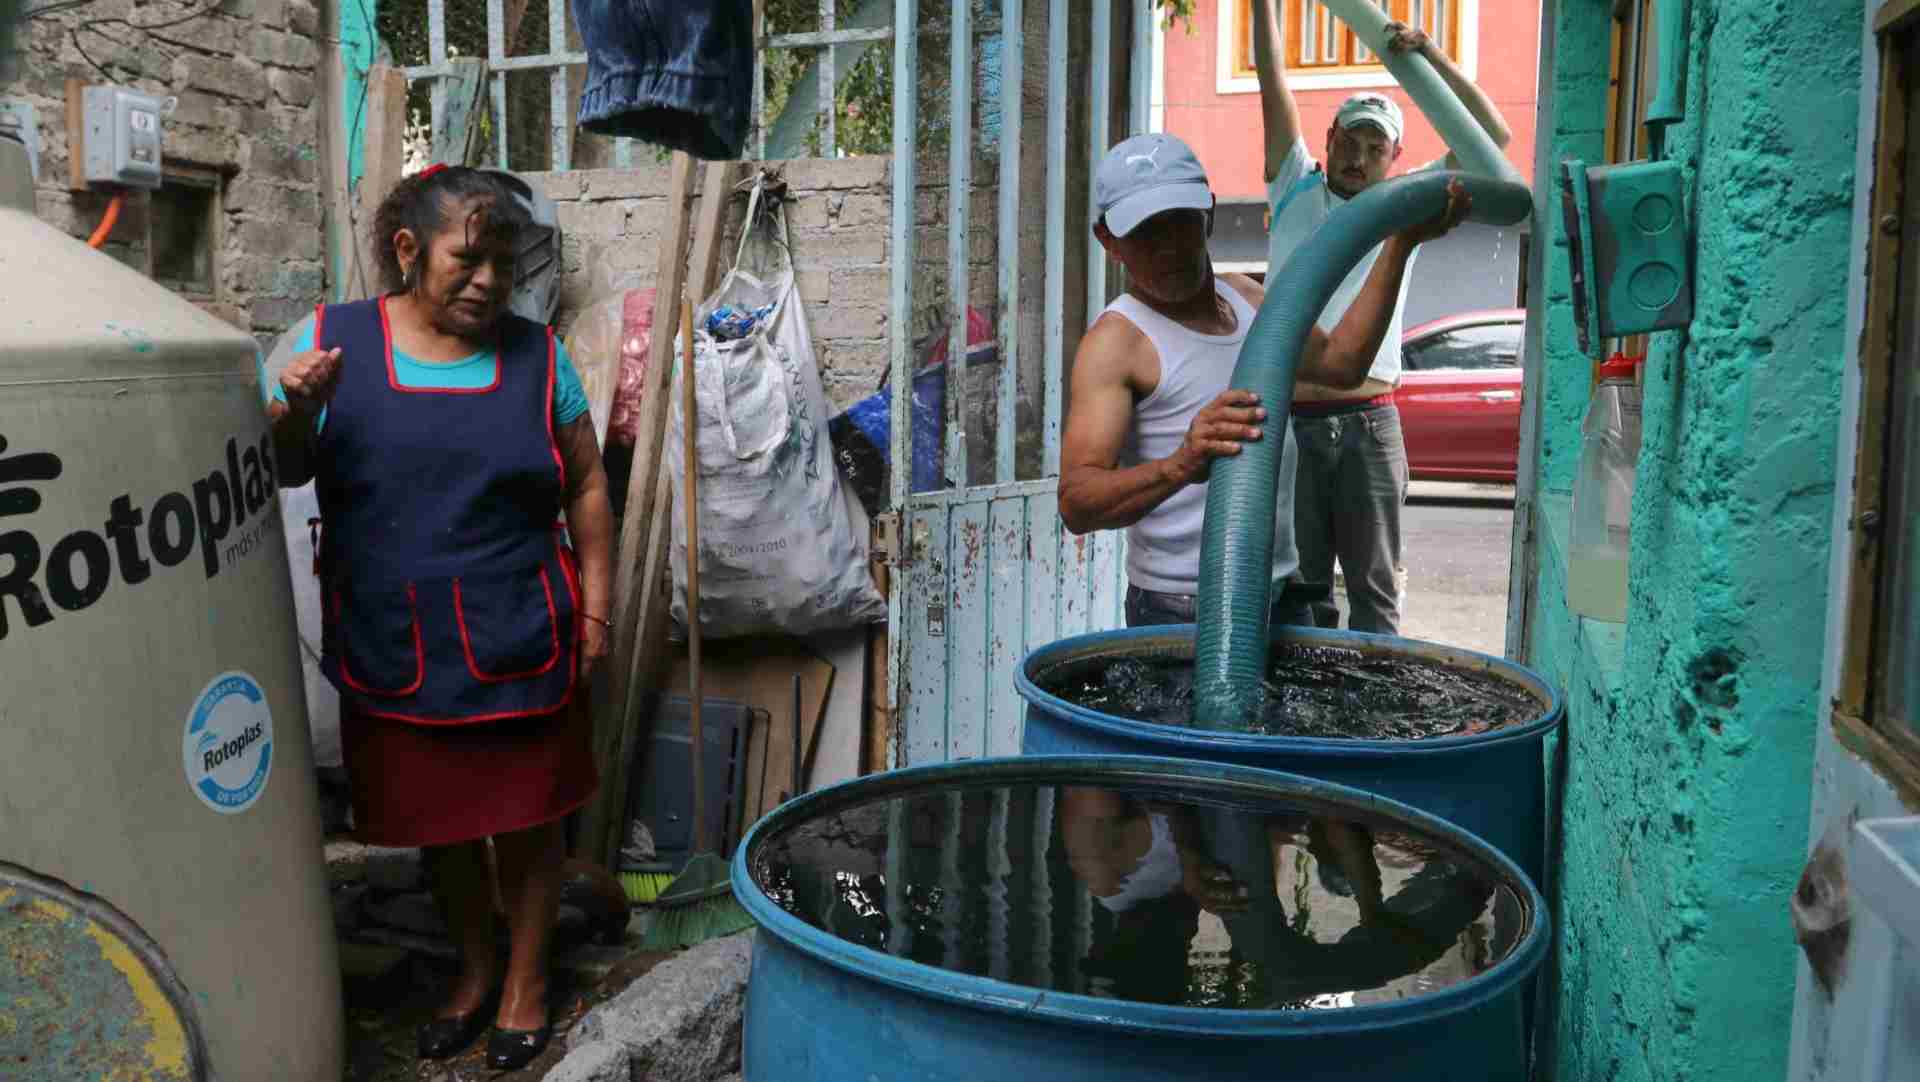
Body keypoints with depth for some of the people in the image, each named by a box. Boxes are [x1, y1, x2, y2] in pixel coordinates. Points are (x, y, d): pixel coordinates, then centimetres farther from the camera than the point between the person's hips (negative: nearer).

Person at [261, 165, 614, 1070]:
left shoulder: (535, 353, -1)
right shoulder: (330, 340, -3)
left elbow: (585, 486, 4)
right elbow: (276, 472, 1)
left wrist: (595, 607, 1)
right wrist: (297, 414, -20)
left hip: (520, 648, 0)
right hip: (393, 656, 1)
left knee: (526, 822, 11)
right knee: (439, 826, 17)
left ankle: (526, 980, 35)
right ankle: (473, 970, 42)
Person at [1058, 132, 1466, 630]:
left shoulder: (1243, 294, 12)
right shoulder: (1116, 341, -13)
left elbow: (1339, 363, 26)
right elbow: (1076, 503, -25)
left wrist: (1400, 243, 23)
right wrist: (1180, 466, -43)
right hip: (1179, 611, -7)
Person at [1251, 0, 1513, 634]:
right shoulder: (1296, 190, 12)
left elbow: (1493, 137, 8)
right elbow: (1272, 81, 8)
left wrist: (1432, 57, 0)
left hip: (1367, 426, 0)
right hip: (1287, 420, 0)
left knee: (1374, 592, 5)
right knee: (1300, 588, 7)